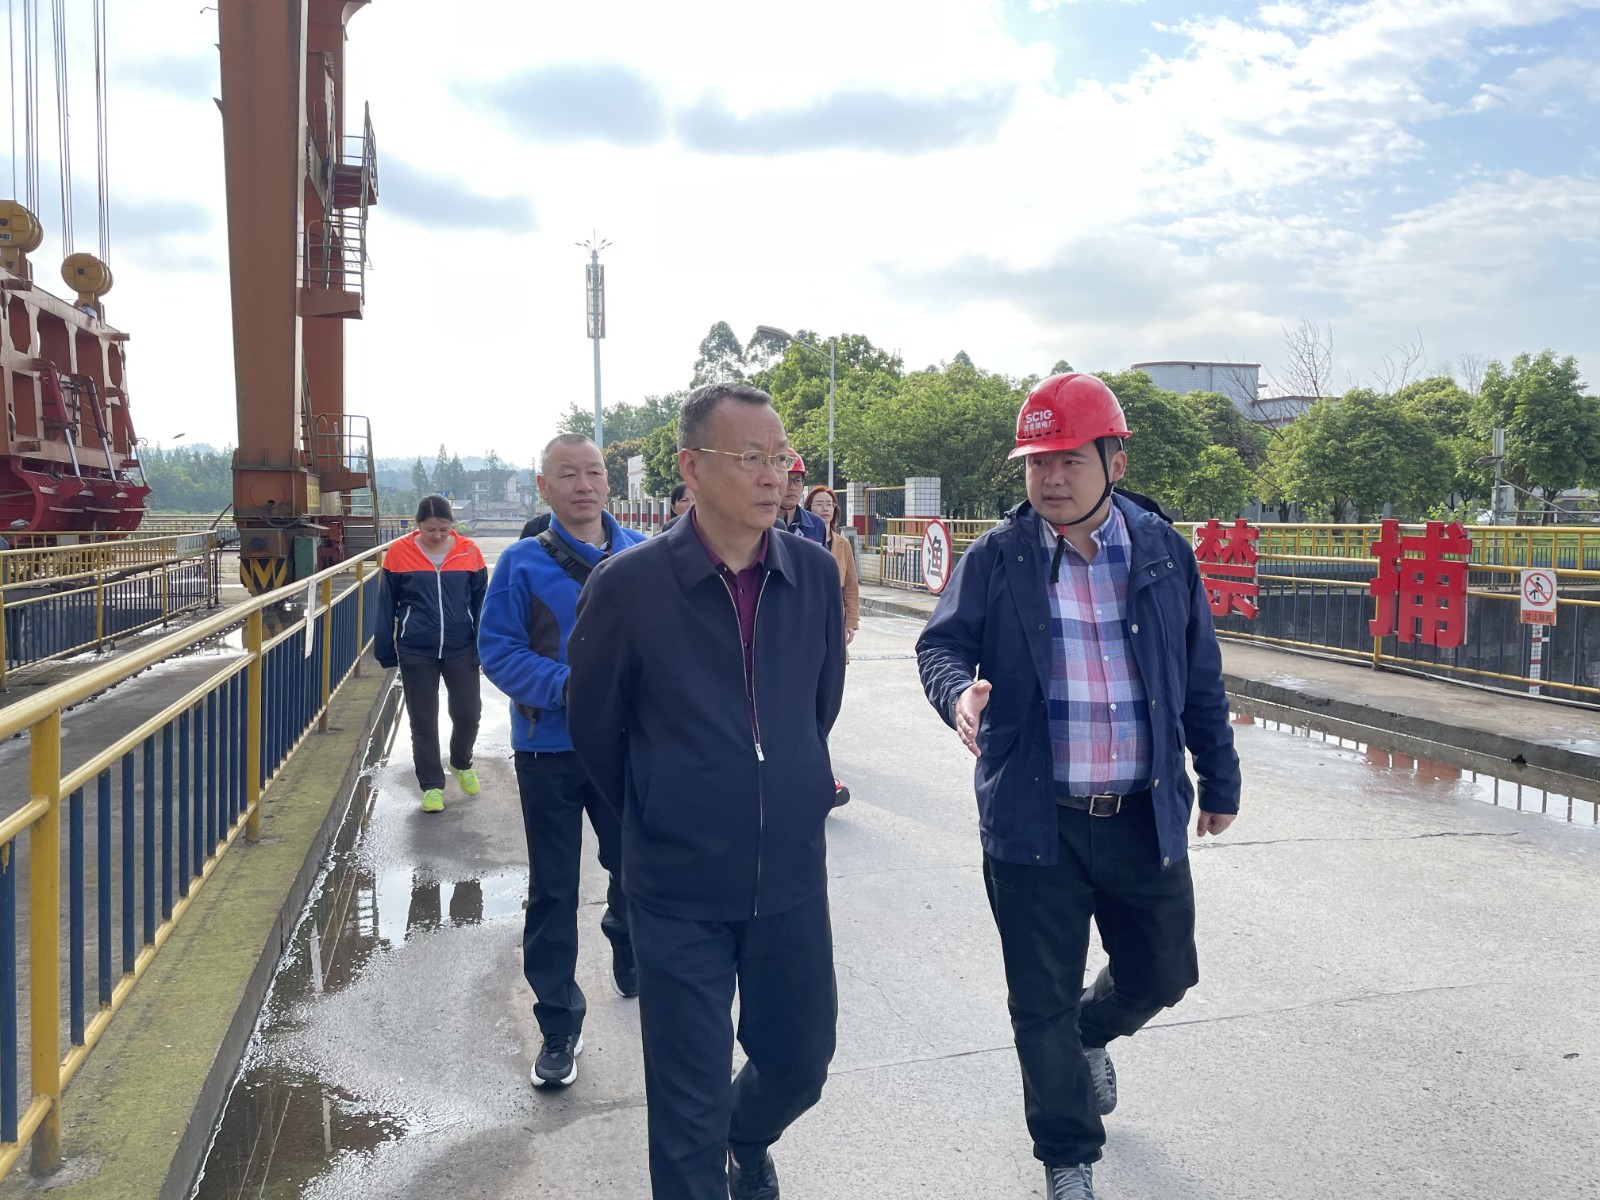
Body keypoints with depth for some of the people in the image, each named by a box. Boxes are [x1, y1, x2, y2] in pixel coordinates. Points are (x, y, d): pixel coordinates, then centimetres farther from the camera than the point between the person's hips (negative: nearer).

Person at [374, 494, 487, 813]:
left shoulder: (468, 551, -2)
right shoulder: (399, 553, -5)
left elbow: (480, 603, 5)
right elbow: (387, 605, 2)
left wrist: (482, 649, 4)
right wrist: (386, 652, 3)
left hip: (461, 649, 1)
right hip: (416, 652, -1)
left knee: (468, 712, 4)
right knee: (423, 721, 7)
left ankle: (461, 764, 35)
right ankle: (432, 785, 22)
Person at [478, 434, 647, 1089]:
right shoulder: (523, 563, -7)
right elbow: (497, 649, -9)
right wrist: (566, 687, -22)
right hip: (550, 748, -2)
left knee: (635, 868, 18)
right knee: (553, 890, 7)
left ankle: (635, 968, 47)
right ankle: (559, 1026, 20)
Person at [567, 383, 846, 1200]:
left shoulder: (815, 573, -3)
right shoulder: (628, 585, -13)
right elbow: (596, 729, 1)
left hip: (793, 877, 4)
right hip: (679, 891, -3)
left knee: (799, 1065, 19)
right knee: (689, 1109, 7)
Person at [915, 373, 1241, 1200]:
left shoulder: (1162, 552, 1)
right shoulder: (996, 558, -4)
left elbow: (1201, 678, 9)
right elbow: (941, 642, -4)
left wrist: (1219, 782, 14)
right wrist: (959, 689, -28)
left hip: (1145, 817, 2)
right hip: (1035, 819, -2)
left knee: (1162, 975, 16)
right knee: (1042, 1005, 8)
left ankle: (1089, 1035, 51)